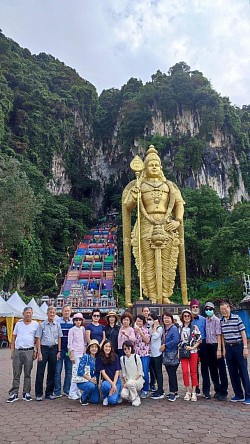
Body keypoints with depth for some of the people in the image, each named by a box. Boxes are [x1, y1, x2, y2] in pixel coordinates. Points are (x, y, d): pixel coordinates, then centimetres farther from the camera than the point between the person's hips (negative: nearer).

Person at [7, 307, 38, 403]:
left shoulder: (35, 324, 4)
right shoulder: (18, 324, 8)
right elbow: (14, 338, 11)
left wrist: (36, 351, -3)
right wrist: (12, 351, 5)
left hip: (29, 351, -1)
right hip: (17, 351, 1)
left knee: (27, 374, 6)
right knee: (16, 374, 5)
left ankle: (26, 393, 16)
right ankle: (14, 394, 13)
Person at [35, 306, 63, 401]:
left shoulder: (57, 325, 5)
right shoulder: (42, 324, -3)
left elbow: (59, 338, 10)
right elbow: (38, 339, -2)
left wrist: (59, 351, 5)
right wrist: (39, 352, -7)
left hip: (54, 348, 3)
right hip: (44, 348, -3)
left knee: (52, 372, 9)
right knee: (40, 372, -1)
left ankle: (49, 393, 20)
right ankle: (39, 394, 9)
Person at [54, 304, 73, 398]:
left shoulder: (73, 322, 7)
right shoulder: (57, 321, -1)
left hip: (69, 350, 3)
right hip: (59, 349, -2)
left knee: (69, 371, 9)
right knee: (58, 370, 0)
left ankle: (67, 390, 21)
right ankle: (57, 391, 12)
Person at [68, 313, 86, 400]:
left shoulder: (83, 329, 9)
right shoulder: (72, 330, -4)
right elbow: (70, 343, -6)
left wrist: (85, 350, 9)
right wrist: (72, 355, -11)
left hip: (82, 353, 5)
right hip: (75, 353, -5)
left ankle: (77, 392, 17)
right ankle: (72, 393, 2)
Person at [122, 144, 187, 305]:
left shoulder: (169, 185, 15)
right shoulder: (138, 185, 9)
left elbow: (179, 204, 10)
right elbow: (127, 207, 2)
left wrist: (178, 221, -6)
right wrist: (133, 198, -19)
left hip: (166, 228, 2)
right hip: (146, 228, -2)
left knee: (167, 263, 2)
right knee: (149, 264, -2)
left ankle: (165, 296, 12)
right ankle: (154, 298, 6)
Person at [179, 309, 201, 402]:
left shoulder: (194, 327, 2)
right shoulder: (180, 328, 7)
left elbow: (199, 340, 0)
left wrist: (192, 347, -11)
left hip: (193, 352, -1)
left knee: (193, 372, 2)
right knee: (185, 372, -2)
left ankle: (194, 393, 10)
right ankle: (187, 392, 11)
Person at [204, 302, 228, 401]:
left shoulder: (216, 320, -10)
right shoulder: (205, 320, 6)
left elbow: (219, 335, -13)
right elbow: (205, 334, 11)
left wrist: (219, 349, -16)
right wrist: (206, 346, 4)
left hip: (216, 345, -6)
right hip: (208, 346, 6)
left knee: (221, 369, 3)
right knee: (212, 369, 14)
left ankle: (223, 392, 11)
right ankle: (217, 390, 27)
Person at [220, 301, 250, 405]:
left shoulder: (236, 318, -9)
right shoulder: (221, 321, 5)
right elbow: (222, 335, 10)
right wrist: (224, 349, 8)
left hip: (238, 346, -5)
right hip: (228, 348, 5)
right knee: (233, 373, 10)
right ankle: (239, 395, 21)